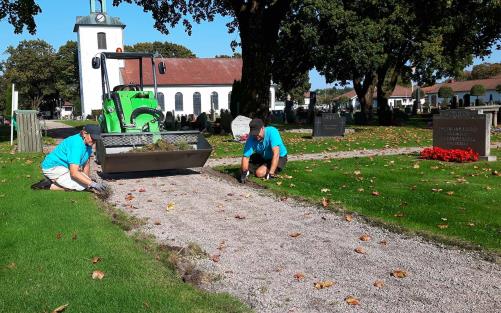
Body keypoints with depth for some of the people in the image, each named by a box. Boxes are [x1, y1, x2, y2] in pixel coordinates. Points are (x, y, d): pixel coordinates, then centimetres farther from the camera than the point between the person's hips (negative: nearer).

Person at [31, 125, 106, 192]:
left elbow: (86, 163, 10)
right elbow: (74, 173, -34)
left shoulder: (88, 143, -1)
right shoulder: (76, 145, -29)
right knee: (82, 185, -21)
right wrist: (92, 184, -35)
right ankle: (49, 185, -12)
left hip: (65, 167, 10)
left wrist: (88, 179, 4)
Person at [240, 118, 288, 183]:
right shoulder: (251, 138, -19)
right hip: (263, 157, 5)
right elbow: (245, 156, -19)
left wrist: (270, 173, -46)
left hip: (279, 157, -5)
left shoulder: (272, 132, -33)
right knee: (243, 169, -3)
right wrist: (244, 172, -37)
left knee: (260, 173, -25)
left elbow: (276, 154, -40)